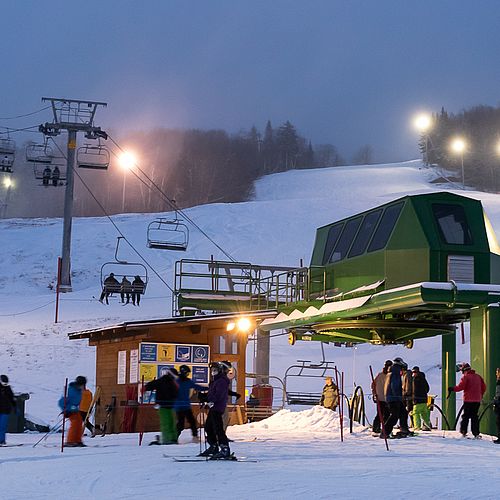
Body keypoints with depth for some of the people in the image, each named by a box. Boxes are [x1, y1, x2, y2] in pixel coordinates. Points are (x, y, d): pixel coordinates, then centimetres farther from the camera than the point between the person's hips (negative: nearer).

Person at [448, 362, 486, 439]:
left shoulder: (465, 376, -7)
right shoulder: (478, 376, 11)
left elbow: (460, 387, -16)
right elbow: (483, 387, 15)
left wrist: (452, 389, -3)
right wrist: (480, 394, 29)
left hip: (468, 400, -5)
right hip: (477, 400, 5)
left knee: (465, 416, 3)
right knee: (475, 416, 8)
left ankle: (463, 432, 1)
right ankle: (476, 433, 1)